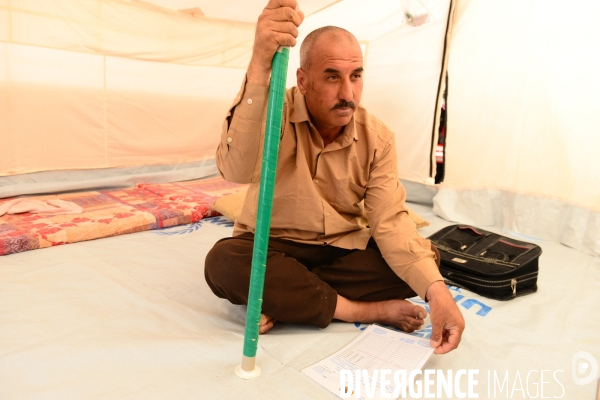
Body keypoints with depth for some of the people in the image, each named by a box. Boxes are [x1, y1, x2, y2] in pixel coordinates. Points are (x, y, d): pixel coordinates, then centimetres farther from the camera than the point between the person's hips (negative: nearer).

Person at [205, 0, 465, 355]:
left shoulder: (377, 137, -8)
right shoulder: (275, 113, -17)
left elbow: (390, 219, -16)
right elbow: (236, 170, -39)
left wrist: (436, 289, -32)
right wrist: (259, 68, -51)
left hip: (344, 248, 3)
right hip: (273, 247, -2)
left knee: (426, 258, -19)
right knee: (223, 262, -34)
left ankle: (284, 299, -18)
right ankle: (365, 310, -19)